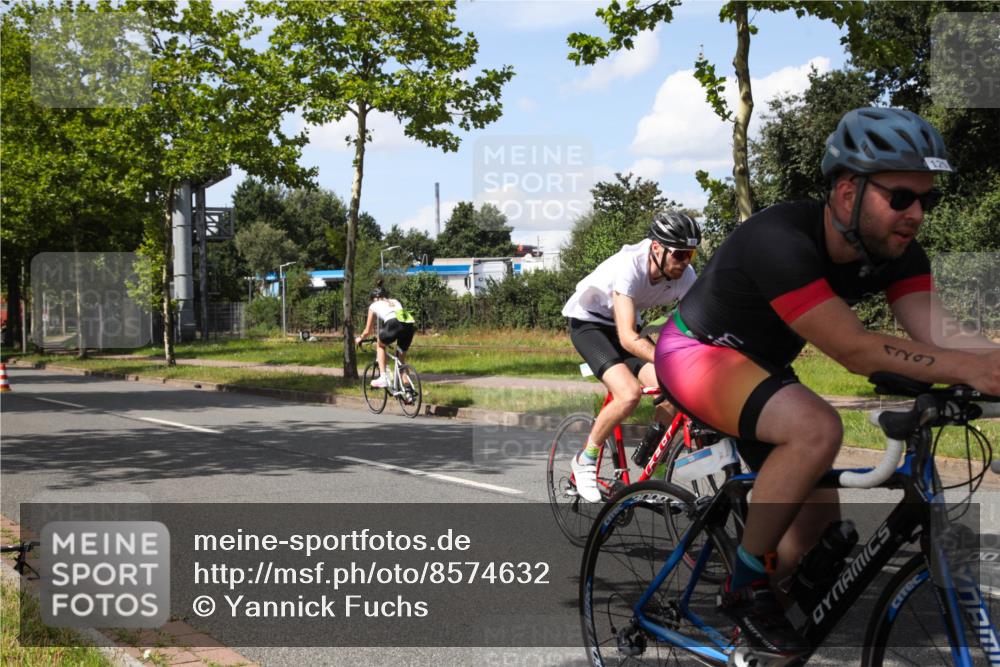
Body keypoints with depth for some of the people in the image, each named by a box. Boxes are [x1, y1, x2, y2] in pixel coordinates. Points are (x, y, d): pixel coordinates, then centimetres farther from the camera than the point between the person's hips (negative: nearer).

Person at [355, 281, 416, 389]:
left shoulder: (374, 305, 26)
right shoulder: (395, 302, 38)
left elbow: (368, 331, 30)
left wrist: (359, 339, 50)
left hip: (394, 325, -4)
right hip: (410, 326, 4)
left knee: (380, 344, 26)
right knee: (401, 357, 23)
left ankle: (383, 378, 14)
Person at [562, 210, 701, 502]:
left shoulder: (685, 275, -17)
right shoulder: (629, 266, -35)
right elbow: (628, 337, -42)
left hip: (624, 324, 6)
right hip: (587, 322, -6)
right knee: (629, 394, -28)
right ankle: (584, 461, -5)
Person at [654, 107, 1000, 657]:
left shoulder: (895, 252, -12)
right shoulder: (780, 239, -34)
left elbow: (941, 337, -24)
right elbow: (854, 349, -40)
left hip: (762, 365, 8)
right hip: (696, 353, -8)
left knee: (819, 514, 5)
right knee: (816, 428, -34)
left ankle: (741, 610, 29)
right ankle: (746, 583, -15)